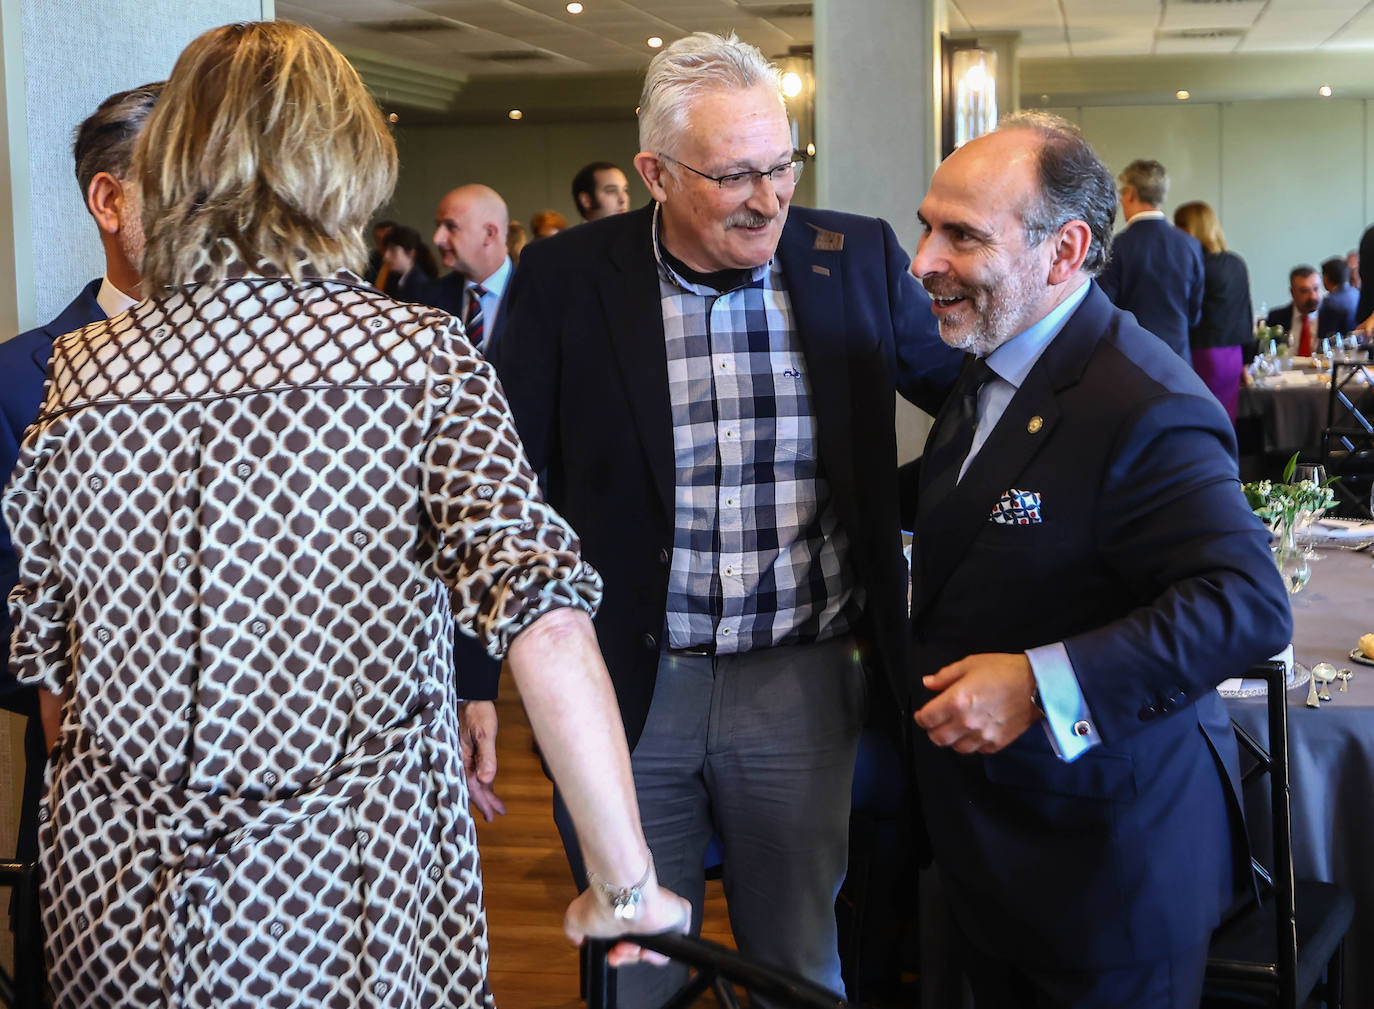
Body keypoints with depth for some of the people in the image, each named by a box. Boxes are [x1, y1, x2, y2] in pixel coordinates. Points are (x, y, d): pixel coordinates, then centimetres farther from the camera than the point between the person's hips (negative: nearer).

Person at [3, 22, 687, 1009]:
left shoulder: (81, 373, -2)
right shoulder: (419, 353, -11)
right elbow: (546, 630, -21)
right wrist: (627, 882, -14)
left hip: (113, 905, 4)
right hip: (355, 902, -3)